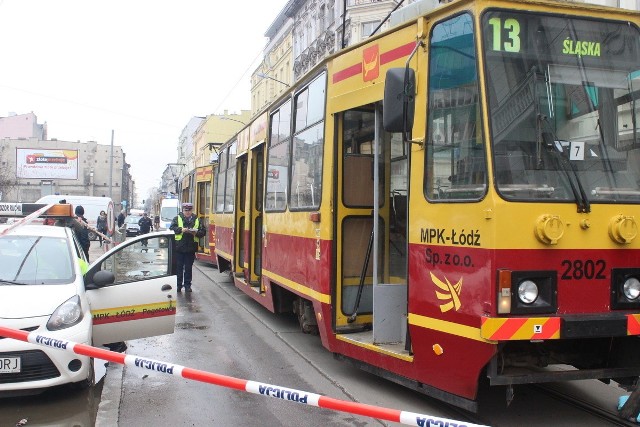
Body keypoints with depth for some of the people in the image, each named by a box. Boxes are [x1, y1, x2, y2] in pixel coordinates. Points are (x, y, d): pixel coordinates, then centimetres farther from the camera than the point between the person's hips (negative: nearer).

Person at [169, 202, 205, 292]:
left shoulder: (197, 220, 7)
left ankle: (187, 285, 15)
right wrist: (181, 230, -19)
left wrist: (196, 233, -15)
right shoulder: (177, 218, 3)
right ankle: (178, 285, 13)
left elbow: (203, 232, 5)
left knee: (188, 268, 7)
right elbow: (171, 228, -6)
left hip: (191, 248, 1)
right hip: (179, 247, -1)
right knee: (178, 267, 5)